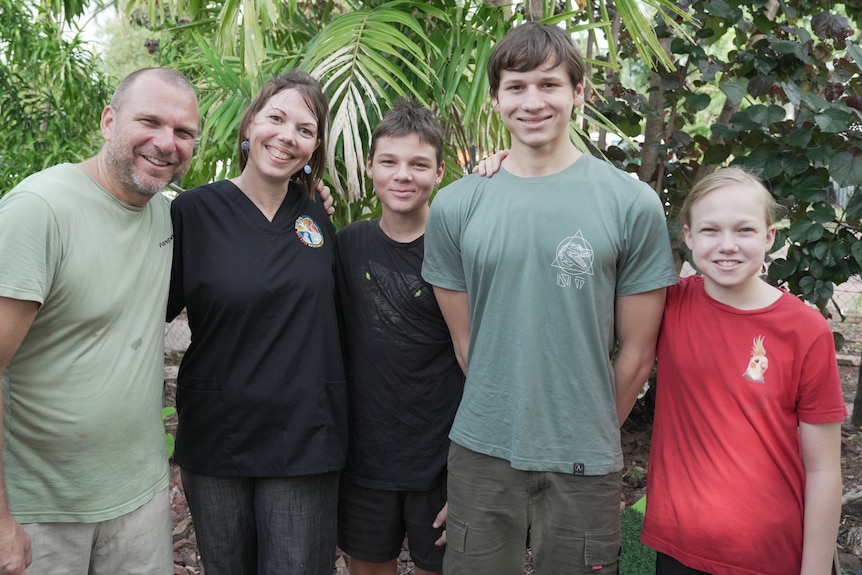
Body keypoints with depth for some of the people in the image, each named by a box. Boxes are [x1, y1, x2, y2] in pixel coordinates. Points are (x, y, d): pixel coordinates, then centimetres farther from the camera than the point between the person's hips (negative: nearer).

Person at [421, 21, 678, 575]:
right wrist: (506, 417, 6)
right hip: (482, 452, 2)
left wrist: (592, 435, 5)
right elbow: (466, 342, 6)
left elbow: (637, 352, -1)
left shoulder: (632, 203, -6)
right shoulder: (455, 206, 0)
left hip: (584, 462, -1)